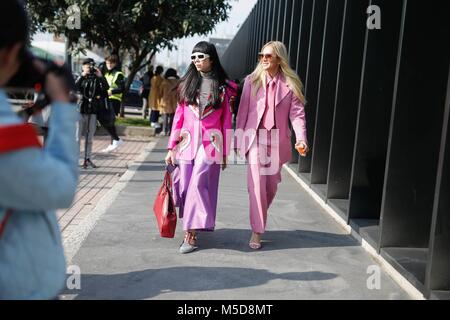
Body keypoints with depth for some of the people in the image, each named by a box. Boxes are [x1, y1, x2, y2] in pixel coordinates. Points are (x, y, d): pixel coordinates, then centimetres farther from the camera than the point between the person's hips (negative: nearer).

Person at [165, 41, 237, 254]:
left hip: (211, 143, -3)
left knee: (198, 184, -12)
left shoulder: (223, 87, 4)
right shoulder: (187, 84, 10)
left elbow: (226, 121, 5)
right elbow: (179, 116, 10)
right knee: (185, 187, 3)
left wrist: (225, 152, 4)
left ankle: (191, 234, -7)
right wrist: (171, 147, 6)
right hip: (187, 141, 3)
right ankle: (190, 229, 19)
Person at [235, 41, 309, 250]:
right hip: (255, 138, -1)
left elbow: (297, 113, -5)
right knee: (257, 184, -9)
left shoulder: (290, 84, 1)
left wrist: (301, 139, -19)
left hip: (277, 140, 1)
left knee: (271, 185, 12)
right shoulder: (252, 81, 2)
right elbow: (243, 111, 4)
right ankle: (257, 231, -1)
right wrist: (238, 138, 2)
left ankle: (260, 220, 38)